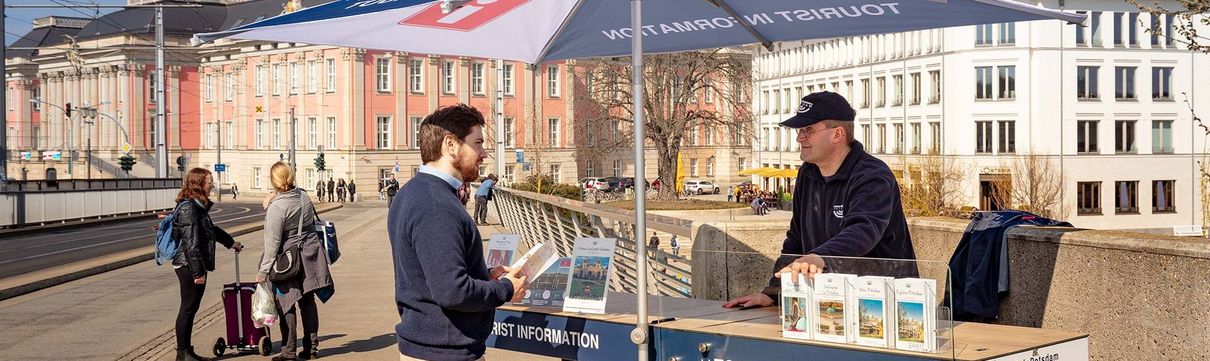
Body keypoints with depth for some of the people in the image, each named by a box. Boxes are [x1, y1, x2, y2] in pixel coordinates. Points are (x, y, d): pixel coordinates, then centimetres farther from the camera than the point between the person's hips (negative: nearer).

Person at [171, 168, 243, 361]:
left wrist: (231, 242, 42)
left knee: (192, 309, 13)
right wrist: (198, 272, -21)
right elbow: (190, 244, -21)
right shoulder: (188, 207, -17)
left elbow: (212, 230, 31)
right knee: (188, 308, -1)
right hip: (188, 266, -9)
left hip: (196, 266, 9)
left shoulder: (199, 206, 12)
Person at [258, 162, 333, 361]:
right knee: (307, 302, 14)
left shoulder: (276, 207, -19)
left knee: (286, 305, 4)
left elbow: (272, 242, -19)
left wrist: (263, 269, -14)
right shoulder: (304, 196, 0)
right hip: (309, 257, 6)